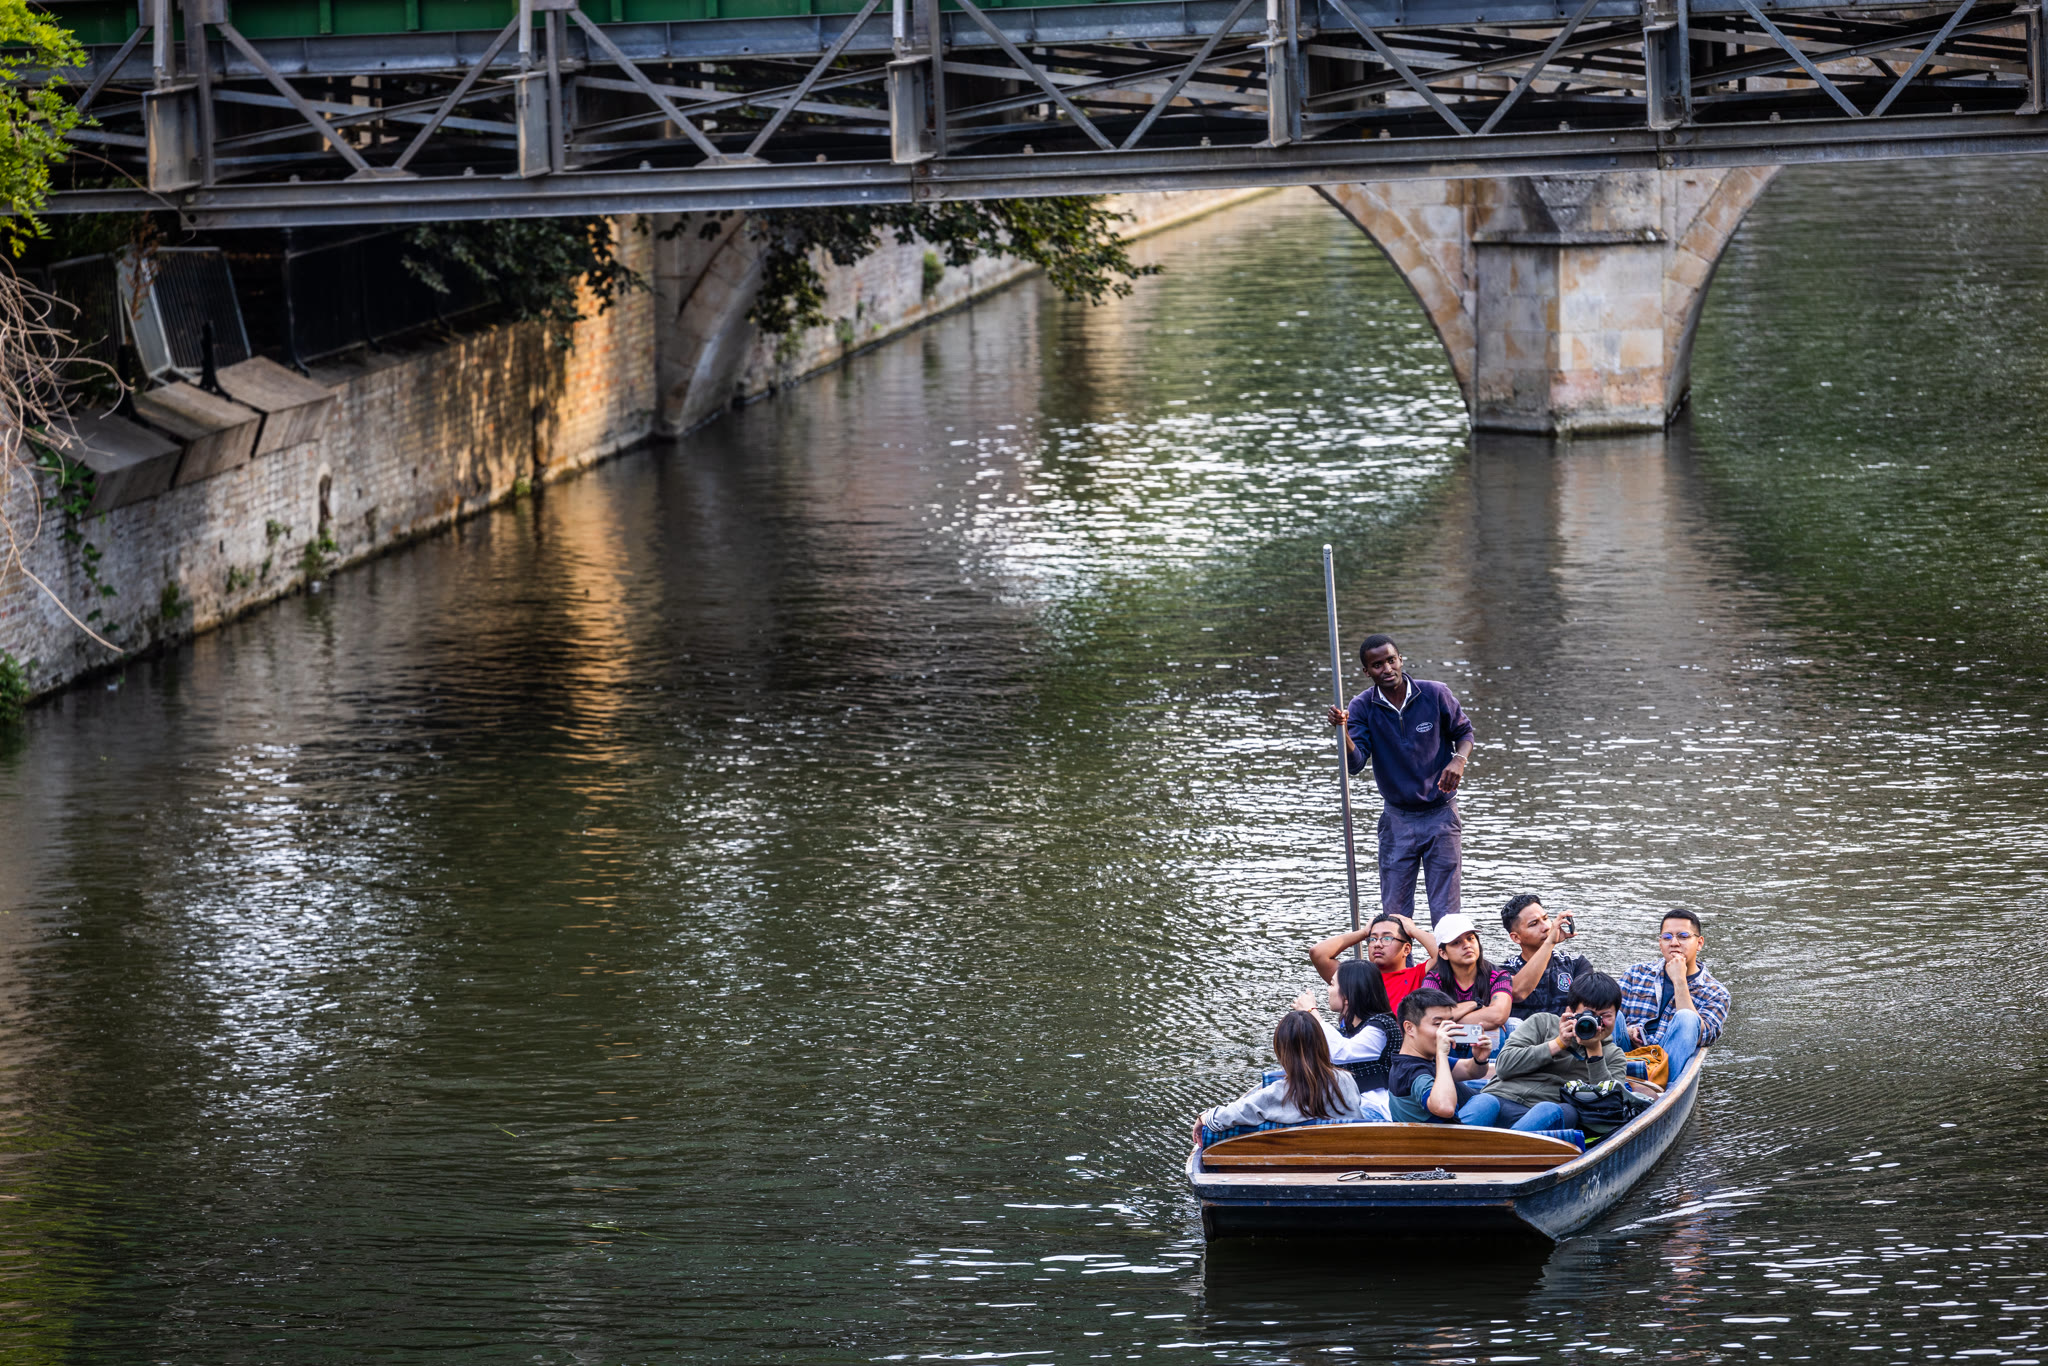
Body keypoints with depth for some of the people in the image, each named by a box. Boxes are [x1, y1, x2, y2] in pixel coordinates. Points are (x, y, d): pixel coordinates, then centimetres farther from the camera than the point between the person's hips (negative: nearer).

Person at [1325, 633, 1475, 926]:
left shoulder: (1435, 694, -8)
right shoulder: (1363, 707, -7)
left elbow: (1464, 732, 6)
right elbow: (1356, 762, -16)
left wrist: (1459, 760, -16)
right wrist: (1343, 732, -36)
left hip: (1441, 815, -1)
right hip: (1398, 819, 1)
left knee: (1445, 912, 0)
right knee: (1394, 912, 2)